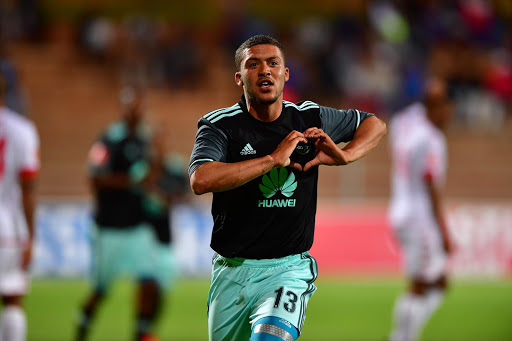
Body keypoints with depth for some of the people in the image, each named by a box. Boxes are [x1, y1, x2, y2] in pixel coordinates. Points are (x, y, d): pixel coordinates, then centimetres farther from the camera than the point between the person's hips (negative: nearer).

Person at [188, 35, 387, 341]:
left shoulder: (310, 120, 4)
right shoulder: (220, 125, -5)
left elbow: (375, 125, 21)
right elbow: (201, 181, -25)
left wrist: (344, 156, -1)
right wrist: (273, 159, -23)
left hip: (288, 270, -1)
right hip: (232, 272, 1)